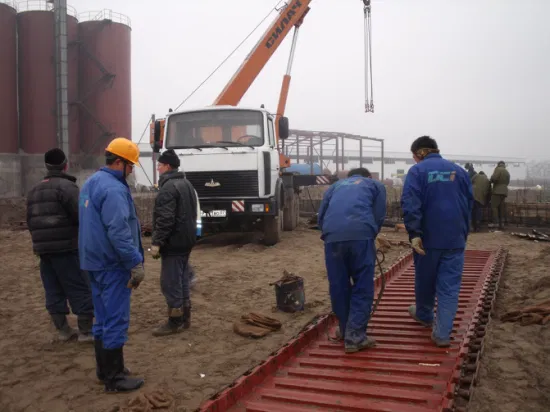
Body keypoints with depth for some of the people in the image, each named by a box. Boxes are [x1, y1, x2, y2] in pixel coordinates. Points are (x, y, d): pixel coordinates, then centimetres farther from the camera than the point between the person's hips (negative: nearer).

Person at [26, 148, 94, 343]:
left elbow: (30, 221, 20)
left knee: (53, 290, 12)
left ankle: (62, 330, 19)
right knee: (81, 288, -1)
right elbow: (81, 216, -20)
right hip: (66, 248, -8)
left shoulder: (34, 191, 16)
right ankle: (86, 331, 2)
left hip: (43, 248, 8)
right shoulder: (66, 186, -11)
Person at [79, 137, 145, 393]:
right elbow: (119, 233, -25)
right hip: (112, 264, -10)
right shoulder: (113, 189, -19)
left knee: (103, 318, 16)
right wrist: (136, 263, -20)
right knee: (116, 320, -3)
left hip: (95, 261, 10)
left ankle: (105, 369, 27)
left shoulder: (91, 183, 13)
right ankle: (114, 378, 5)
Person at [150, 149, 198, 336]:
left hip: (173, 242, -10)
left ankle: (175, 322, 2)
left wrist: (156, 242, -19)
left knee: (170, 282, -4)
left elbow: (165, 219, -23)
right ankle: (185, 318, 22)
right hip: (186, 240, 10)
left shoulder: (168, 187, -17)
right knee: (182, 279, 15)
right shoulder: (186, 183, 15)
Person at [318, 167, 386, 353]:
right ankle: (355, 335, 1)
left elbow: (321, 215, 24)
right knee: (363, 287, 5)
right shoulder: (376, 185, 28)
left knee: (338, 286, 14)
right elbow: (379, 215, 15)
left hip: (332, 235, 3)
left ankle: (345, 330, 28)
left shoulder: (336, 186, 34)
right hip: (360, 234, -3)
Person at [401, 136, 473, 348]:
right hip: (455, 239, 2)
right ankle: (443, 333, -3)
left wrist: (414, 233, -19)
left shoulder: (417, 171, -3)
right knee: (450, 286, 2)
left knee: (425, 279, 17)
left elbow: (410, 204, -15)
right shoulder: (459, 171, 10)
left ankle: (424, 315, 38)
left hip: (428, 237, -2)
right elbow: (469, 204, 13)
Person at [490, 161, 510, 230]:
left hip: (497, 191, -7)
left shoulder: (498, 169, -2)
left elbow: (494, 178, -16)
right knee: (502, 208, 5)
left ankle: (495, 222, -18)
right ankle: (501, 224, 1)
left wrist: (491, 180, 3)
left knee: (494, 206, -9)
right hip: (504, 191, 8)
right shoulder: (507, 172, 21)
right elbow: (507, 182, 22)